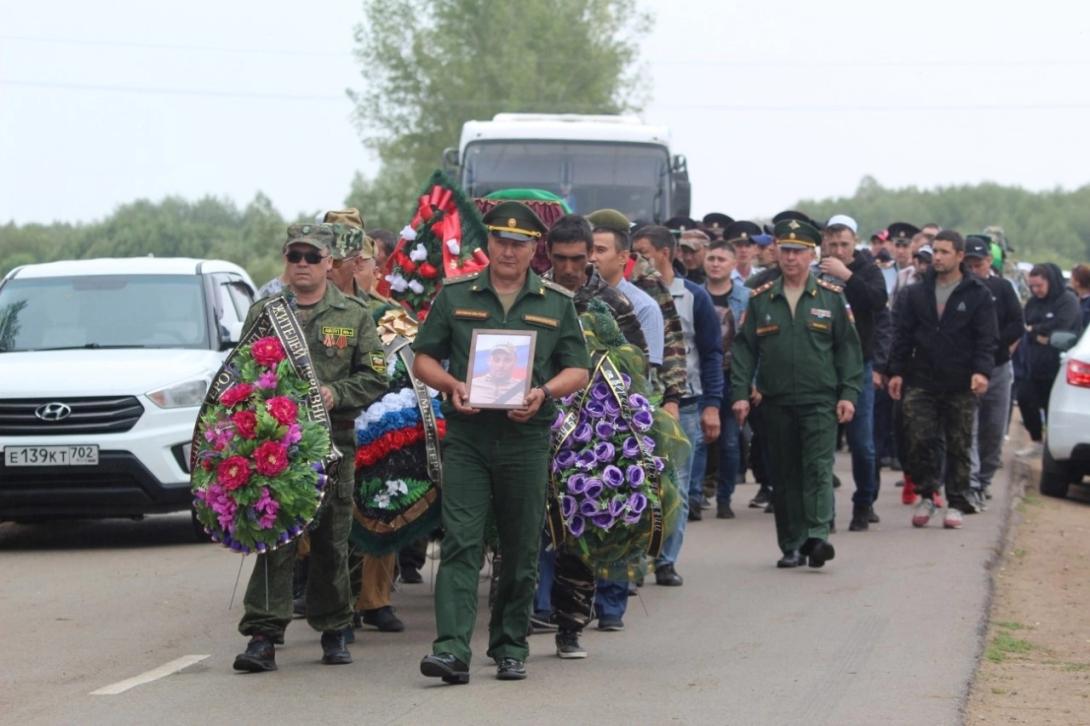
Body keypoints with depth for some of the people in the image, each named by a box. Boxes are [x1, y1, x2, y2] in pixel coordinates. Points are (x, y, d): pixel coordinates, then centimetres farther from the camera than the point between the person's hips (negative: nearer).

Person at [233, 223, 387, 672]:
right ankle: (263, 636, -10)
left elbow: (374, 379, 6)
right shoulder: (262, 313, 12)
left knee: (331, 542, 6)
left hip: (334, 440, 0)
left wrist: (335, 394, -11)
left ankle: (334, 632, 18)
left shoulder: (354, 316, 9)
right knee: (273, 539, -8)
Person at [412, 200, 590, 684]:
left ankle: (511, 649, 17)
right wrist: (451, 385, -10)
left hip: (526, 439, 1)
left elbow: (578, 370, 9)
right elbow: (423, 360, 10)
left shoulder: (557, 304, 9)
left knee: (521, 550, 6)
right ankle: (452, 649, -18)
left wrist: (544, 393, -11)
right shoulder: (454, 296, 8)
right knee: (460, 542, -11)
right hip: (467, 436, -1)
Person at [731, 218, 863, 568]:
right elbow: (744, 349, 7)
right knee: (785, 475, 6)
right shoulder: (760, 300, 8)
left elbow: (848, 348, 5)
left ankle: (817, 536, -20)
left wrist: (848, 394, -4)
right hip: (776, 404, 2)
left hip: (820, 401, -2)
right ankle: (792, 546, 11)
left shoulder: (831, 297, 4)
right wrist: (740, 393, -2)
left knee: (818, 468, -13)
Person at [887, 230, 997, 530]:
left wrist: (982, 371, -16)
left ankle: (955, 504, 12)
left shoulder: (977, 295, 1)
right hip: (921, 382, 2)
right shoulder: (916, 293, 9)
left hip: (960, 385, -2)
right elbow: (902, 334, 9)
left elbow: (986, 338, -3)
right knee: (918, 441, -5)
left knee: (958, 447, 4)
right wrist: (896, 371, 1)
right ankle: (926, 496, 10)